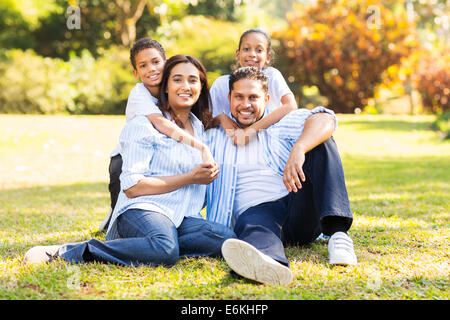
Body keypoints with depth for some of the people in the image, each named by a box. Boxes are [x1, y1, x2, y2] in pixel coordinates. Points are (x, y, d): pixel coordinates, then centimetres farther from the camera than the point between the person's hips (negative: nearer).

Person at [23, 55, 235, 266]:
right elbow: (132, 186, -9)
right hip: (142, 210, -6)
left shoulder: (202, 128, 21)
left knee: (227, 239, -27)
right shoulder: (143, 125, 0)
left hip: (183, 218, 6)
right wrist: (190, 178, -8)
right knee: (165, 251, -40)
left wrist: (208, 175, 11)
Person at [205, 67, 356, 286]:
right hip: (255, 209, -1)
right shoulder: (214, 135, 19)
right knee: (253, 224, -37)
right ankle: (269, 263, -75)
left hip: (303, 210, 1)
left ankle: (338, 232, -31)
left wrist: (298, 150, -28)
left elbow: (324, 119, -9)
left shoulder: (282, 123, 13)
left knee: (319, 141, -15)